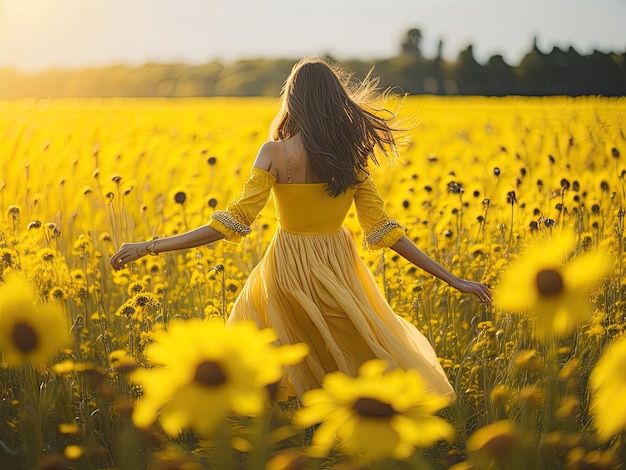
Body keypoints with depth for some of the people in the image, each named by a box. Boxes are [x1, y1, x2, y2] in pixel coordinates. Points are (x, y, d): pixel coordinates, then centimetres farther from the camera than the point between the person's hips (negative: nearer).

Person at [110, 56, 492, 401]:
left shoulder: (276, 153, -14)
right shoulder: (352, 155, -4)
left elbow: (236, 221, -19)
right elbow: (382, 228, -6)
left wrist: (150, 247, -17)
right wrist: (452, 278, -1)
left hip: (288, 273, -3)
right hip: (339, 273, 3)